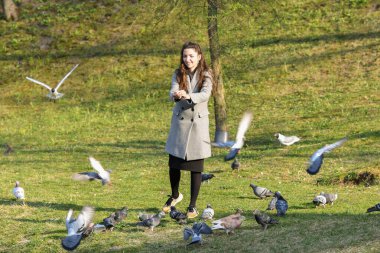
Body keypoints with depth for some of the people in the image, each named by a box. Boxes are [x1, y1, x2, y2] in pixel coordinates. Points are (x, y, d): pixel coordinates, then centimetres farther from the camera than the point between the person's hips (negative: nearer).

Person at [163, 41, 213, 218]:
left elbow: (205, 94, -22)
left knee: (196, 167, 0)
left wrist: (188, 96, -41)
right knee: (173, 164, 6)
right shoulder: (178, 74, 4)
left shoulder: (206, 75, -4)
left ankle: (193, 206, 10)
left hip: (198, 123, -2)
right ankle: (175, 195, 32)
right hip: (179, 122, 2)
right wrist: (176, 95, -37)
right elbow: (172, 93, -12)